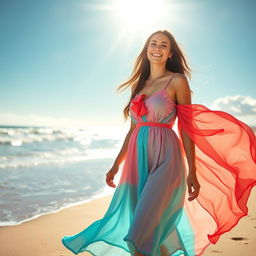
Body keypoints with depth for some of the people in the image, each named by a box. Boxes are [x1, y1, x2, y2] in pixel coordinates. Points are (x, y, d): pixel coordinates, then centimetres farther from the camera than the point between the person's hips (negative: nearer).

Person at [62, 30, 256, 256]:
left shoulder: (177, 81, 1)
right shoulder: (139, 85, 16)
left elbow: (186, 128, -4)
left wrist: (192, 172, -9)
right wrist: (116, 165, 18)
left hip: (164, 160, -6)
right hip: (137, 161, 6)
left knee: (143, 232, -12)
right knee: (156, 229, 11)